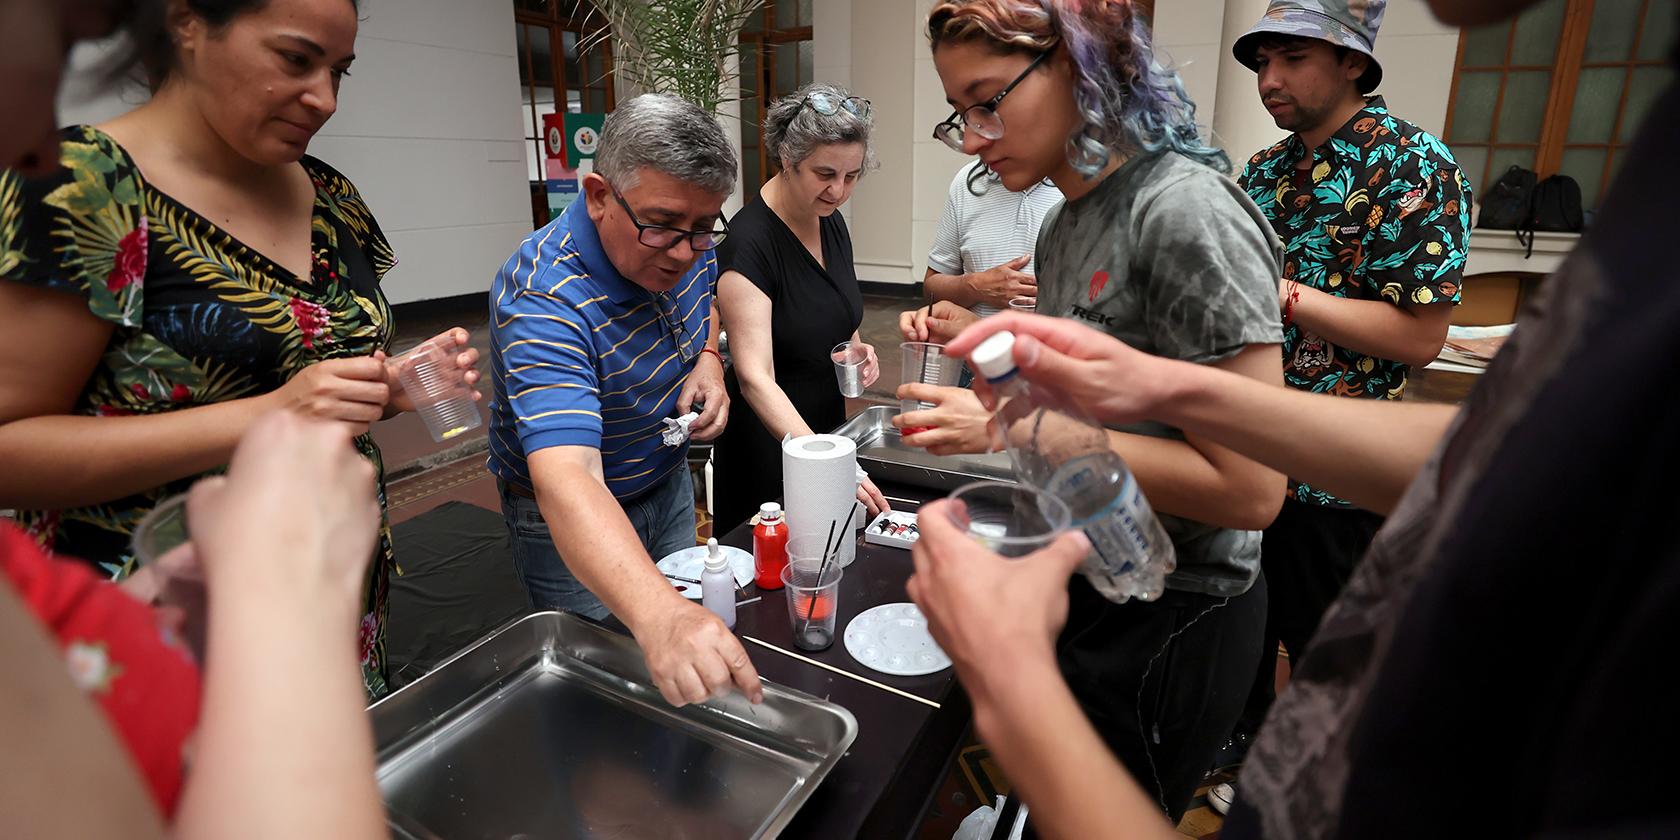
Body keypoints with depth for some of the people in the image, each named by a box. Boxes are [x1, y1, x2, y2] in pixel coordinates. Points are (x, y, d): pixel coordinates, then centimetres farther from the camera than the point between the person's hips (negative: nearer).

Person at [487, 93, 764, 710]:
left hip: (670, 483, 7)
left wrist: (708, 358, -11)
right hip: (574, 522, -6)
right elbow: (567, 480, -48)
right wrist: (657, 612, -64)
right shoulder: (545, 300, -36)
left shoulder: (687, 247, -14)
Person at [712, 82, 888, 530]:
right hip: (768, 450, -7)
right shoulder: (749, 241, -22)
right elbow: (754, 377, -29)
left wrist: (856, 350, -5)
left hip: (828, 425, 8)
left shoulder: (832, 223, 2)